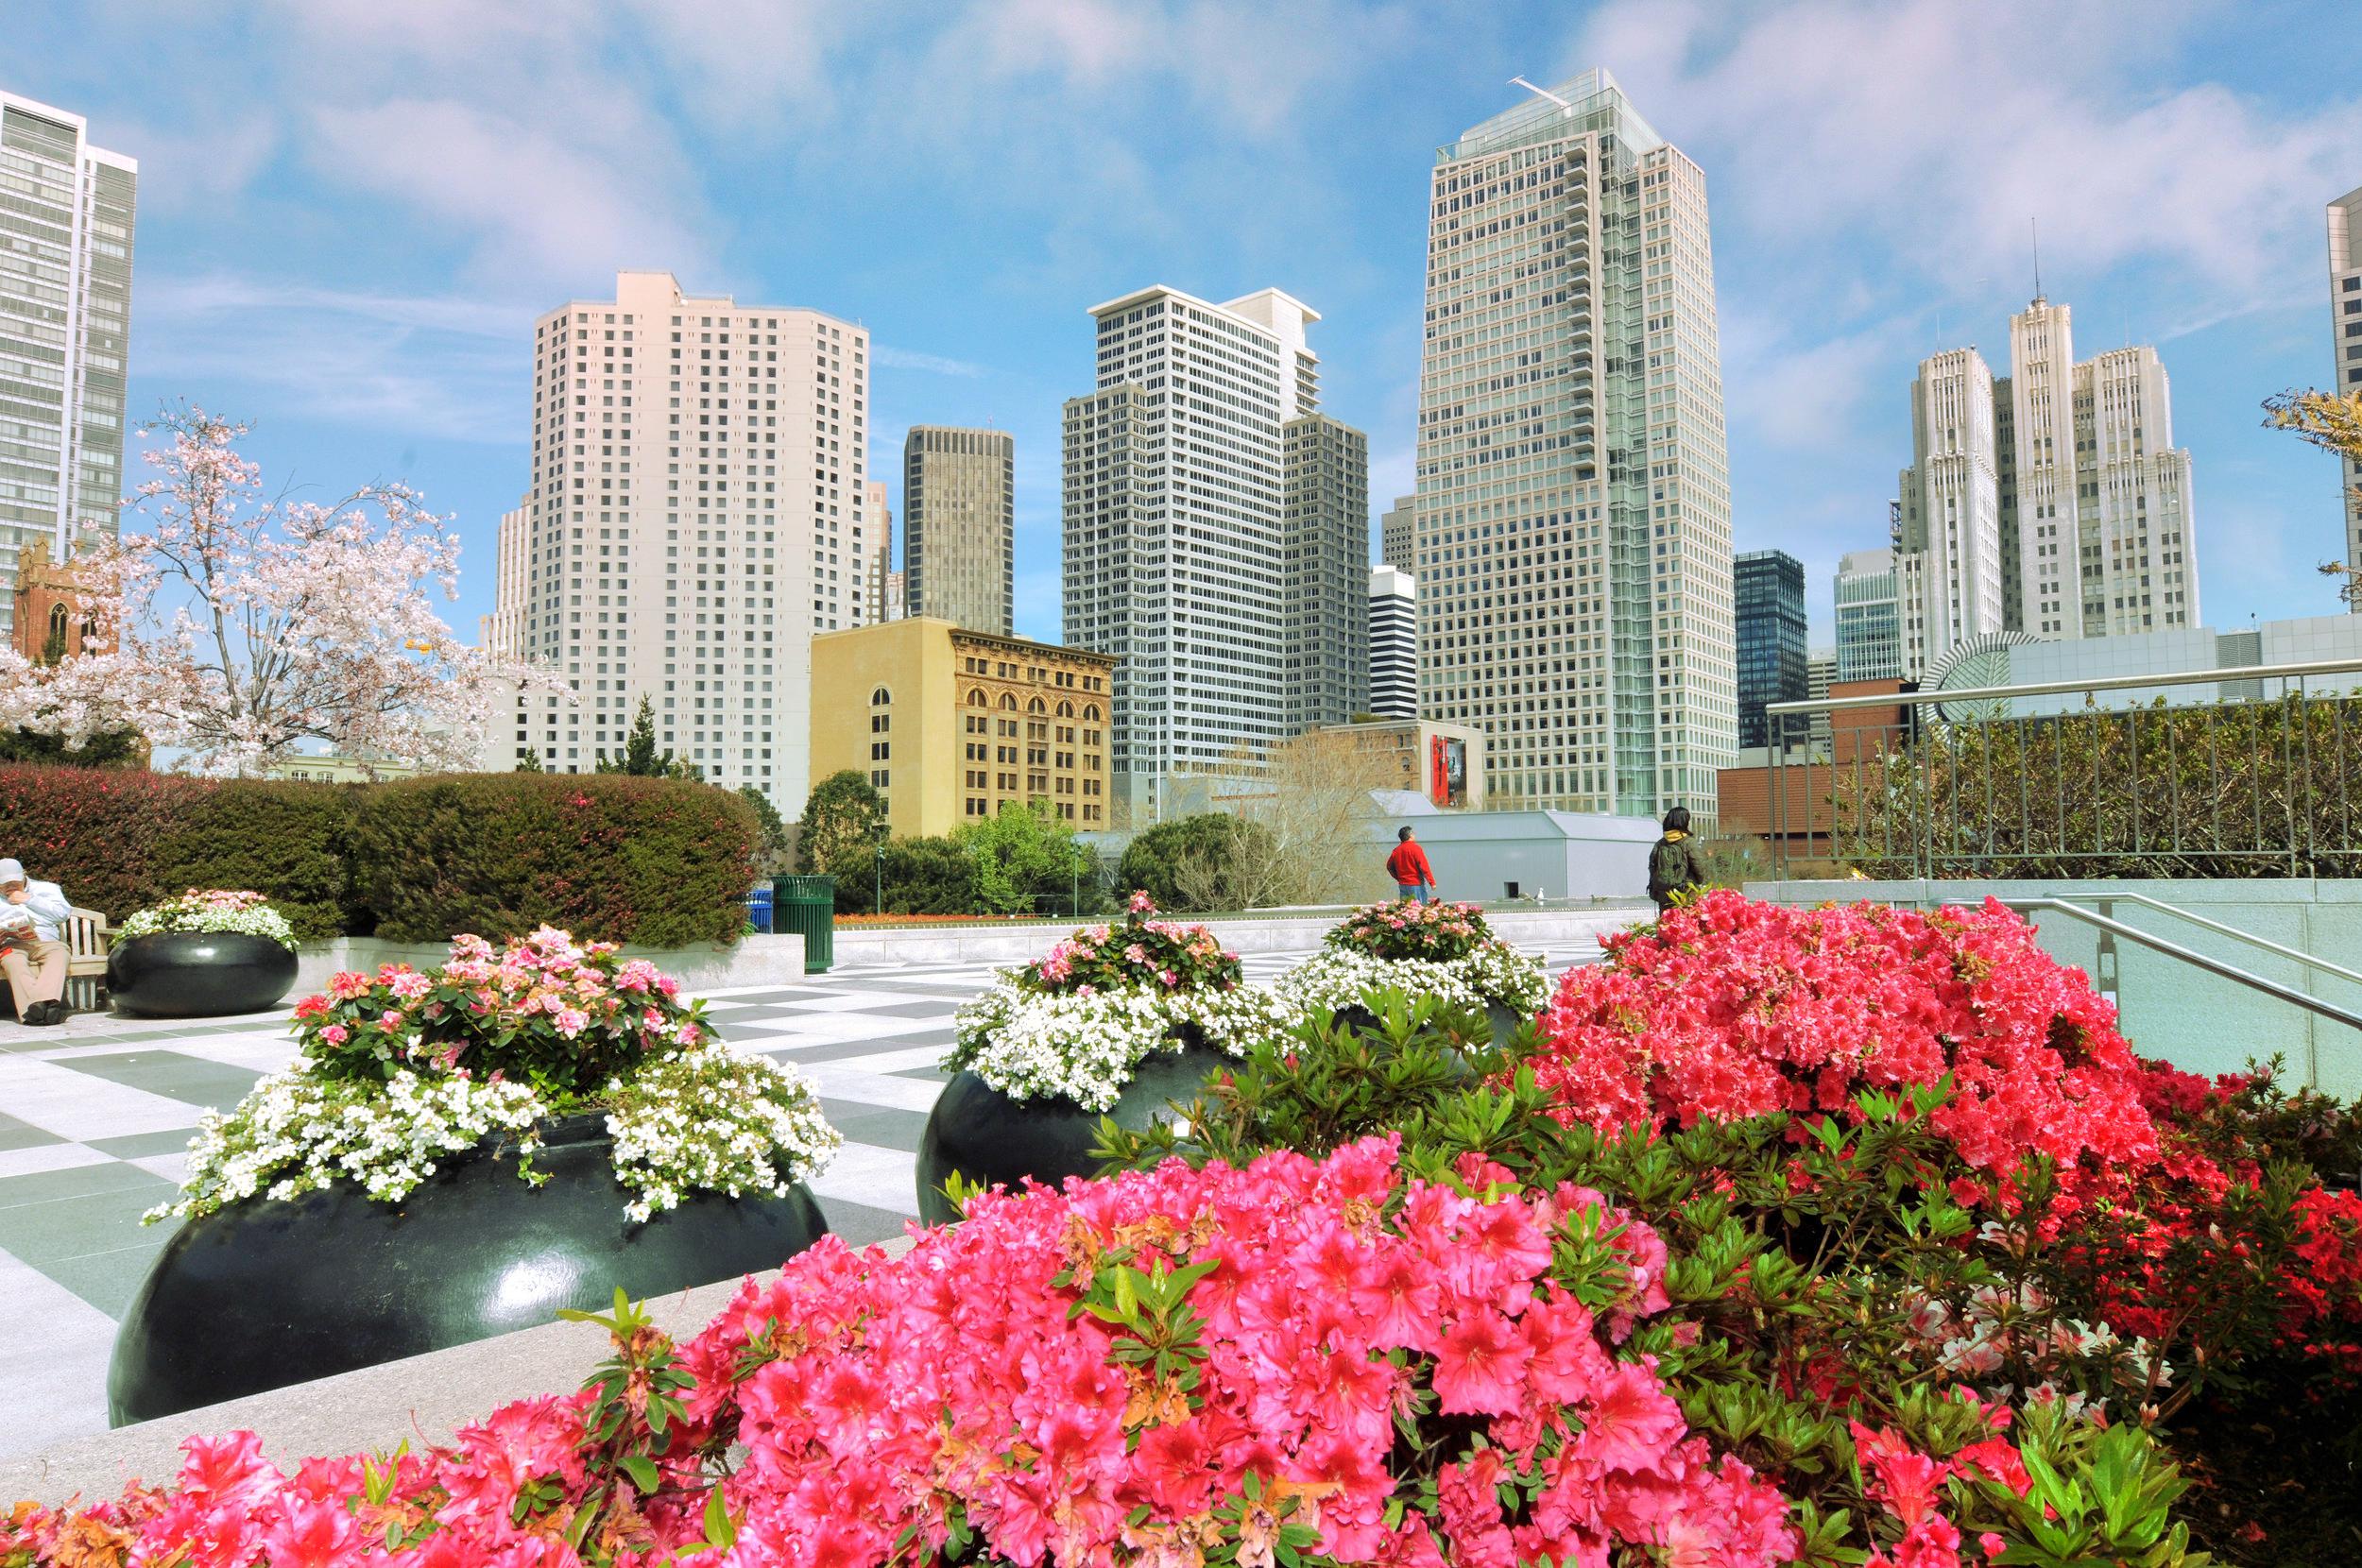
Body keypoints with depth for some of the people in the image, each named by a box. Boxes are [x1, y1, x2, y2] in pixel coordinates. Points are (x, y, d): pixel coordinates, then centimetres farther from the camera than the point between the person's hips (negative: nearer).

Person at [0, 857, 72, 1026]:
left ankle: (47, 999, -61)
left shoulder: (46, 889, 23)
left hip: (45, 943, 0)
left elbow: (64, 913, 5)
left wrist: (29, 900, 3)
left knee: (59, 951, -37)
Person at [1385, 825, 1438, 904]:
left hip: (1402, 885, 6)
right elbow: (1424, 867, -14)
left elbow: (1389, 867, 14)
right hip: (1416, 885, -6)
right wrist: (1432, 882, -10)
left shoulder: (1396, 850, 5)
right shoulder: (1415, 848, -11)